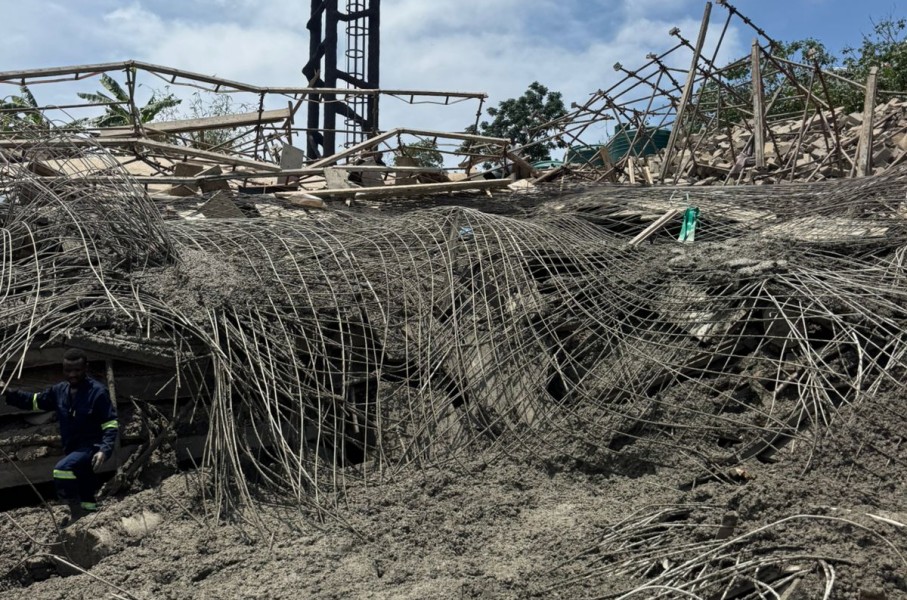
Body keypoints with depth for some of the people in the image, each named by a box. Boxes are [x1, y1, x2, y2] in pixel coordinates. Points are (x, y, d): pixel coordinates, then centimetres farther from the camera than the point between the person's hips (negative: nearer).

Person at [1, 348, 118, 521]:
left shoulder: (97, 392, -17)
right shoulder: (59, 391, 3)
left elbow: (111, 424, -17)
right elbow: (34, 401, 15)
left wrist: (104, 449, -30)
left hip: (92, 448, -7)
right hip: (73, 449, 7)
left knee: (62, 470, -32)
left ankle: (77, 511, -13)